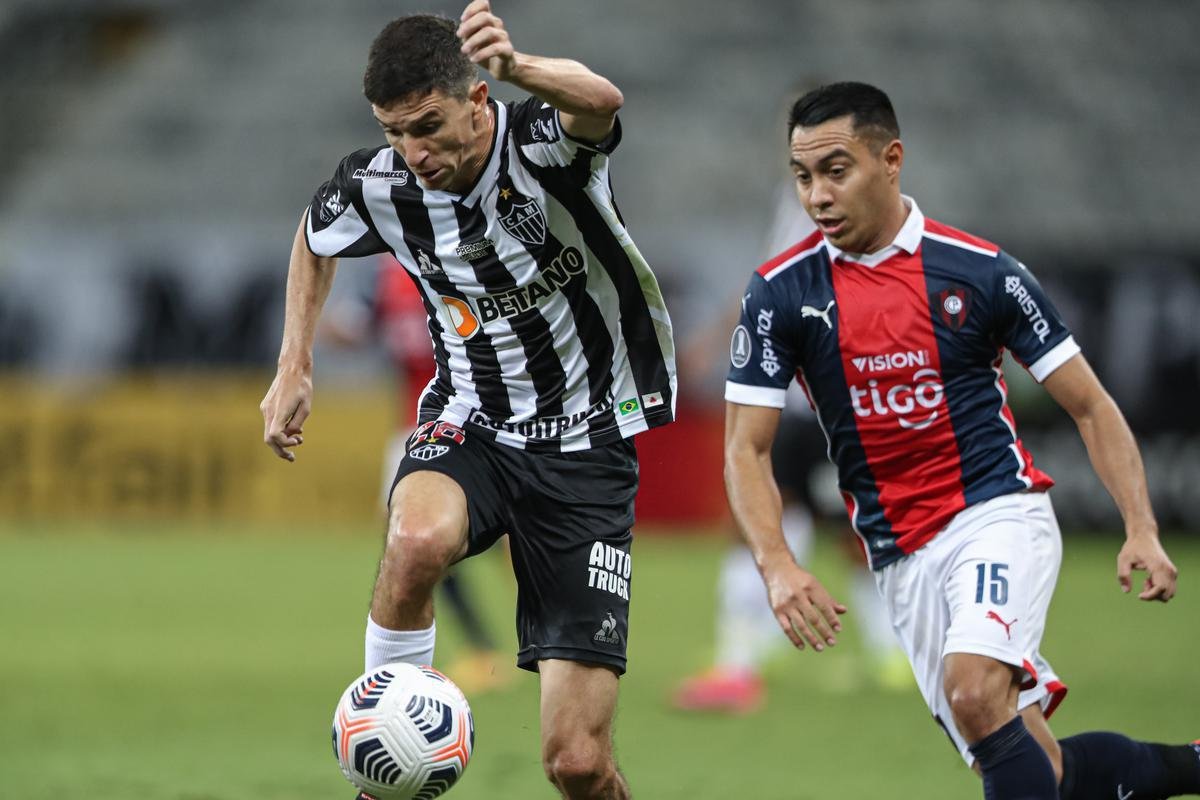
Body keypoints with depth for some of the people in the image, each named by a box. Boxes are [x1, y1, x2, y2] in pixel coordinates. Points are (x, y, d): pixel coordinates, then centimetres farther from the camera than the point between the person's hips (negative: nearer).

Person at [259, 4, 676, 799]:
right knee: (418, 539, -38)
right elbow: (316, 236, 17)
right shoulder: (379, 187, -9)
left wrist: (518, 67, -68)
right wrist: (294, 367, 9)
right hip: (471, 428, 3)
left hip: (589, 450, -2)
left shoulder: (541, 143, -21)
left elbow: (600, 100, -47)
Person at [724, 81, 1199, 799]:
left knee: (975, 694, -30)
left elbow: (1091, 405, 1)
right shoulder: (779, 294, -2)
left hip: (999, 511, -3)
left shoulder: (982, 270, -6)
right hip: (902, 560, 3)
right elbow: (747, 449, -1)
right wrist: (777, 565, -19)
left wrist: (1142, 531, -11)